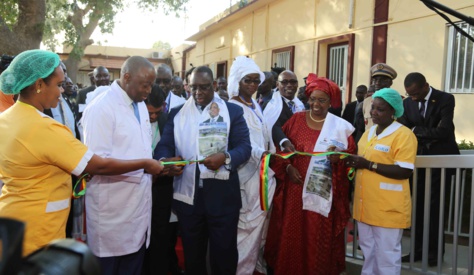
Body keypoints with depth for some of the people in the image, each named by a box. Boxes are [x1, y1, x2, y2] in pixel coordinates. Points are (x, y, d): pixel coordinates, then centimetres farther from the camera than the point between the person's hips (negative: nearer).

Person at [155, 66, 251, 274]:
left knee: (224, 254, 9)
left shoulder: (233, 111, 3)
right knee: (192, 254, 17)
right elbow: (164, 145, 1)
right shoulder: (176, 113, 10)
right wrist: (165, 160, -23)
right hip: (187, 195, 2)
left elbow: (244, 147, -5)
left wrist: (225, 158, -26)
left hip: (222, 196, -2)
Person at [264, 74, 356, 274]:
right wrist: (287, 167, -11)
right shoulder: (295, 120, 5)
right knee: (290, 237, 8)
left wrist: (339, 158, -23)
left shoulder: (341, 127, 1)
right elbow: (278, 149, 4)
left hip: (323, 194, -1)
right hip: (294, 190, 2)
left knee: (318, 239, 5)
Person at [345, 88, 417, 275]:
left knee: (386, 256, 5)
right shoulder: (368, 133, 13)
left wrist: (369, 164, -22)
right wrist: (353, 161, 1)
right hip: (365, 205, 8)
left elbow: (404, 171, -20)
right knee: (368, 252, 20)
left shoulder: (404, 135, -12)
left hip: (388, 209, -7)